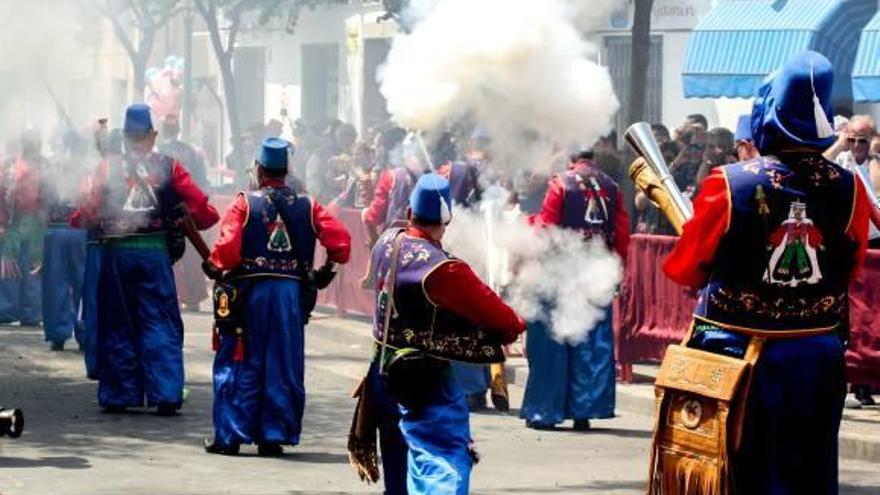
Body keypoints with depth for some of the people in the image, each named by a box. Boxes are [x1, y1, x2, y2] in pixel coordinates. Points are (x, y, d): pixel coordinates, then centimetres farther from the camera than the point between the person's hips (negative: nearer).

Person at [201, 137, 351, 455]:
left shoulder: (245, 204, -4)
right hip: (292, 293, 2)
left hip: (250, 290, -2)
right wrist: (326, 271, 13)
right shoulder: (307, 206, 5)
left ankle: (230, 436, 3)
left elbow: (227, 250, -15)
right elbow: (340, 240, -2)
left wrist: (214, 266, 5)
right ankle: (274, 436, 10)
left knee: (238, 365, 4)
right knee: (284, 367, 9)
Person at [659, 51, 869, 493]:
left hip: (735, 354, -2)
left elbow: (686, 270, -1)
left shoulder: (729, 185, -13)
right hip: (819, 356, 2)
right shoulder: (849, 189, -6)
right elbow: (850, 271, 9)